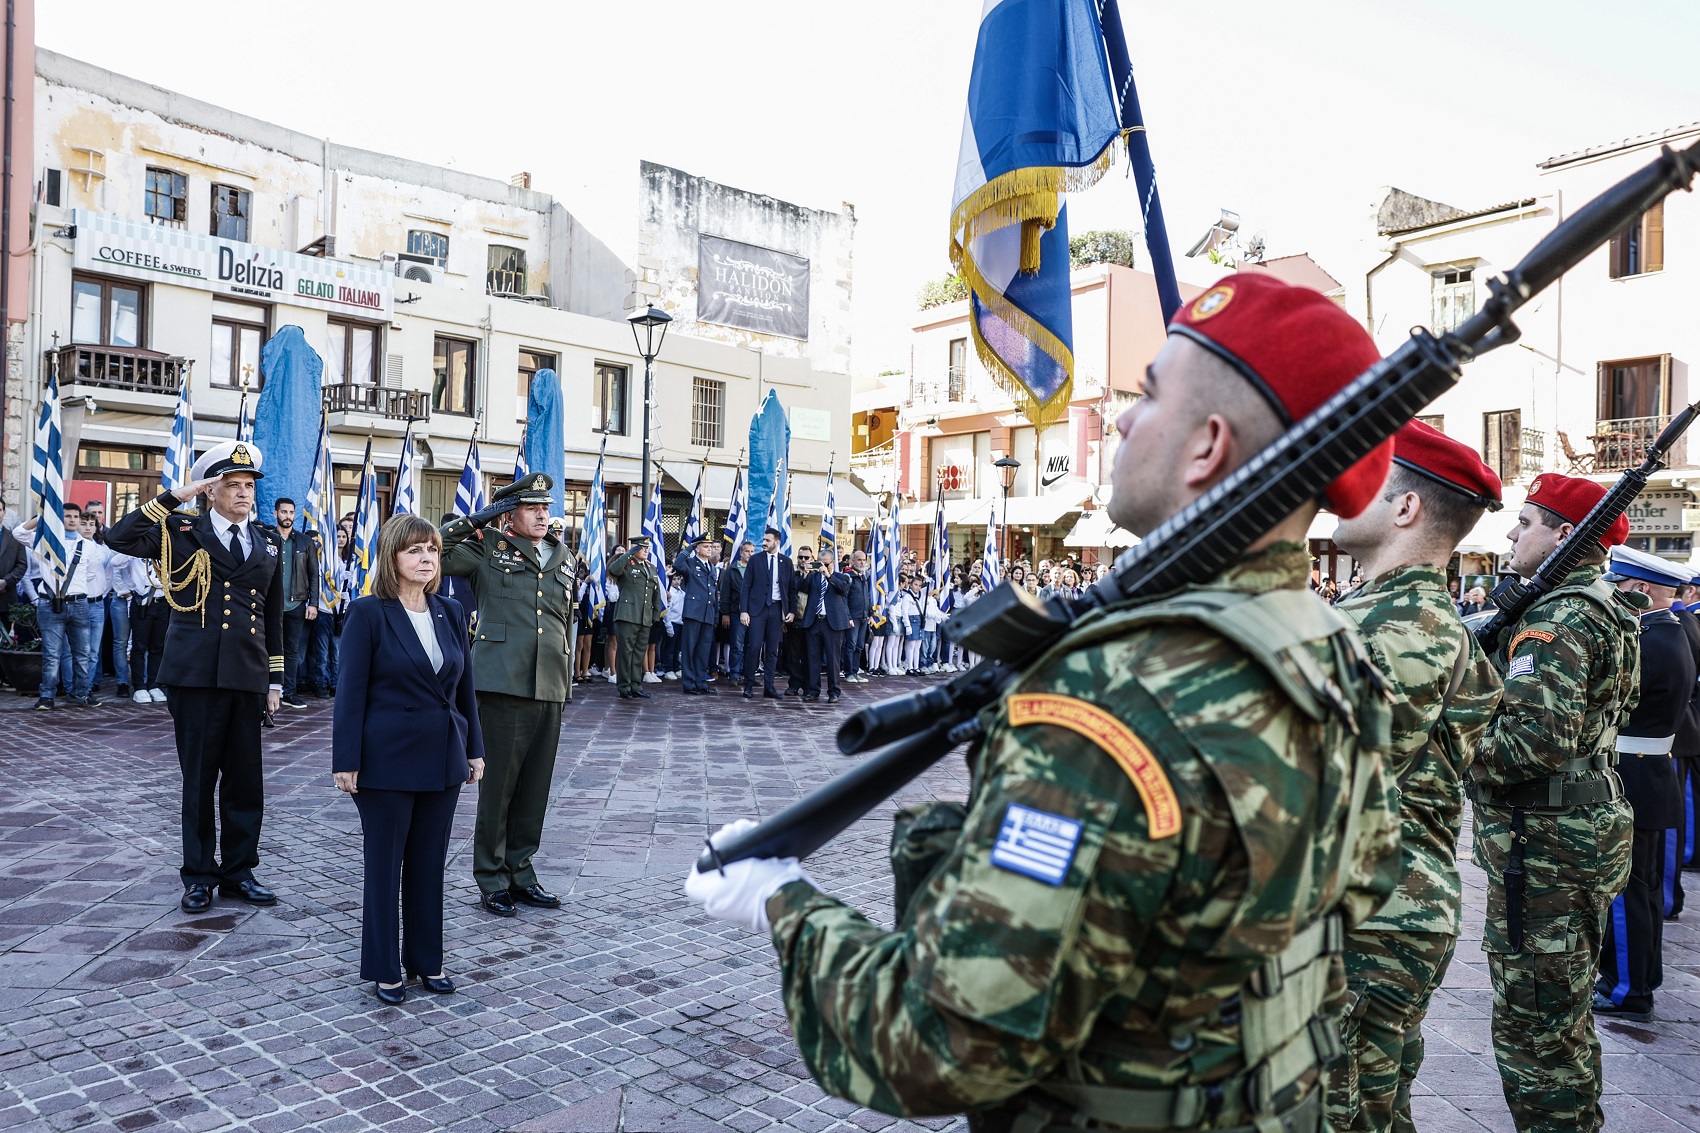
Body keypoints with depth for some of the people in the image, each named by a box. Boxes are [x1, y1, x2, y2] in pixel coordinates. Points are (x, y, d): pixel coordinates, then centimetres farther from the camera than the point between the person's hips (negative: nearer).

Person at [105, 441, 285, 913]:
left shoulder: (268, 543, 13)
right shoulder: (182, 532, 3)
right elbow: (118, 538, -14)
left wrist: (276, 679, 13)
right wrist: (174, 497, -13)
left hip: (247, 677, 3)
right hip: (196, 675, -3)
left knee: (246, 780, 8)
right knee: (199, 777, 5)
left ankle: (238, 871, 21)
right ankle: (199, 875, 18)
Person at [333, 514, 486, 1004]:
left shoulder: (450, 612, 5)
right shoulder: (368, 613, -9)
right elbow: (351, 689, -10)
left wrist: (474, 748, 10)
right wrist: (346, 760, -12)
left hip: (443, 757, 5)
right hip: (388, 758, -5)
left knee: (430, 863, 14)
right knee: (384, 865, 8)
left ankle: (426, 960, 27)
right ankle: (384, 969, 22)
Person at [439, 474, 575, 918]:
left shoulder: (564, 558, 16)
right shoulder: (489, 548, 2)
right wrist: (477, 519, -9)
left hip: (549, 690, 5)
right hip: (502, 684, -5)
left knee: (535, 788, 11)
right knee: (497, 786, 1)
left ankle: (520, 872, 24)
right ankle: (491, 880, 15)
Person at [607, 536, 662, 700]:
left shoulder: (652, 568, 19)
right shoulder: (626, 565, 0)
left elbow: (657, 593, 22)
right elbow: (613, 569, -23)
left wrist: (656, 614, 14)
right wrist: (629, 553, -18)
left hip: (645, 619, 6)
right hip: (627, 616, -6)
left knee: (640, 654, 9)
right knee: (626, 652, -3)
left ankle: (636, 688, 15)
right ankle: (625, 689, 2)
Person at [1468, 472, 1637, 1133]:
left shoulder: (1556, 619, -20)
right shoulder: (1608, 611, 13)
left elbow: (1540, 739, -30)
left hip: (1543, 845, -11)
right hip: (1582, 829, 11)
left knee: (1532, 1027, -1)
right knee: (1565, 1016, 23)